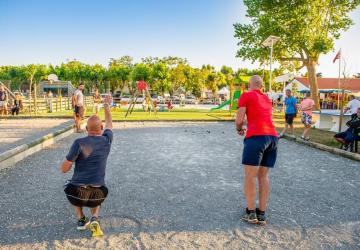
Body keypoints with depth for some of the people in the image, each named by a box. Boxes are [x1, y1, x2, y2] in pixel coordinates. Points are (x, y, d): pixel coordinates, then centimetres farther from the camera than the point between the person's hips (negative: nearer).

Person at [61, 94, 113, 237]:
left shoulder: (79, 143, -10)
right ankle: (95, 219, 6)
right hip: (98, 194, 1)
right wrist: (106, 105, 33)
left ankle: (81, 219, 21)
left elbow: (64, 169, -7)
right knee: (95, 201, 36)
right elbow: (109, 124, 20)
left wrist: (71, 161, 16)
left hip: (76, 193, -1)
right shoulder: (107, 141, -1)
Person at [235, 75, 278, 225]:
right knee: (263, 176, 12)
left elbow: (239, 119, -1)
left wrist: (239, 129, 18)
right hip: (273, 137, 6)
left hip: (256, 137, -6)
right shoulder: (267, 99, 25)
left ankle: (251, 213, 5)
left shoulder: (246, 96, 7)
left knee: (250, 176, 1)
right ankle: (262, 214, 14)